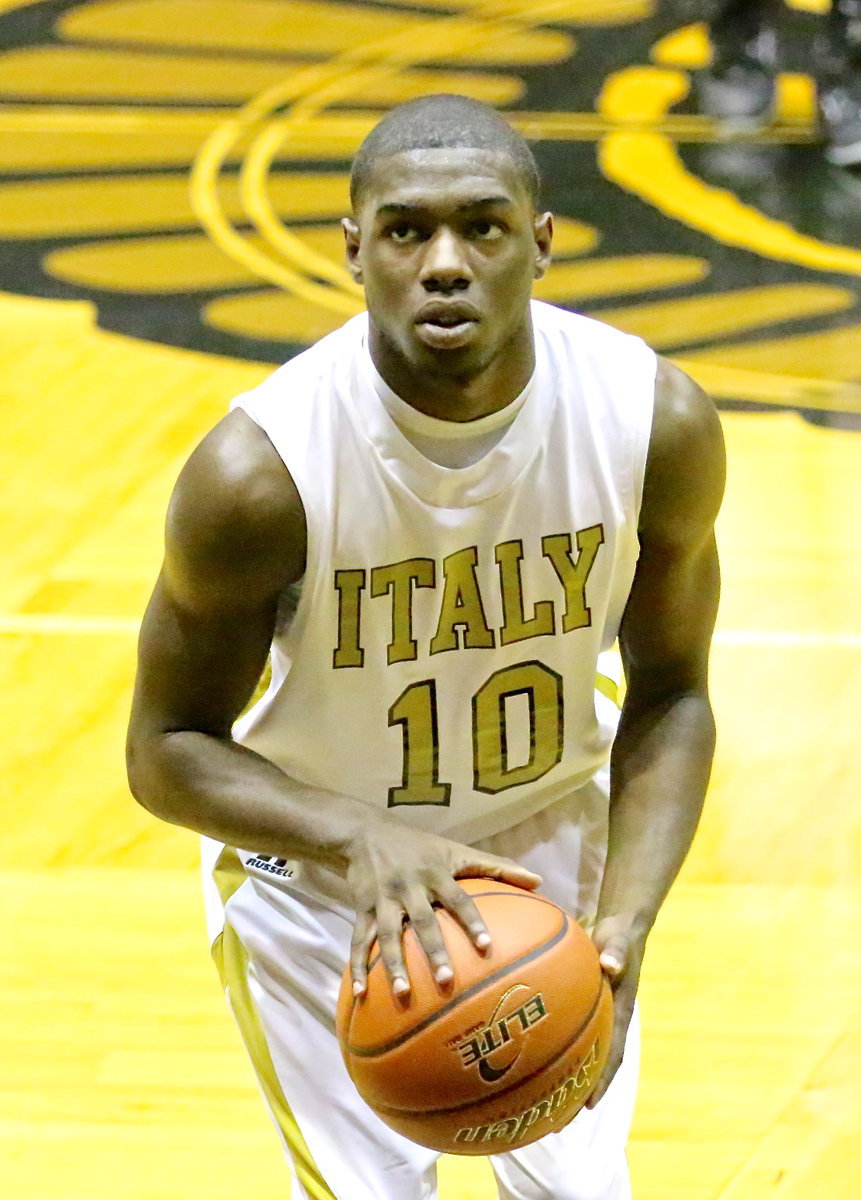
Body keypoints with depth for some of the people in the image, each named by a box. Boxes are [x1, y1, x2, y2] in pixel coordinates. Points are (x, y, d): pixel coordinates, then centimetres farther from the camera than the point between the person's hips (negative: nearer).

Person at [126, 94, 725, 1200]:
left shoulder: (657, 423, -21)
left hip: (549, 841, 3)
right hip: (315, 870, -3)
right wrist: (361, 840, -36)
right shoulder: (258, 469, -30)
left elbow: (669, 698, -7)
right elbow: (166, 750, -18)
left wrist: (623, 924, -23)